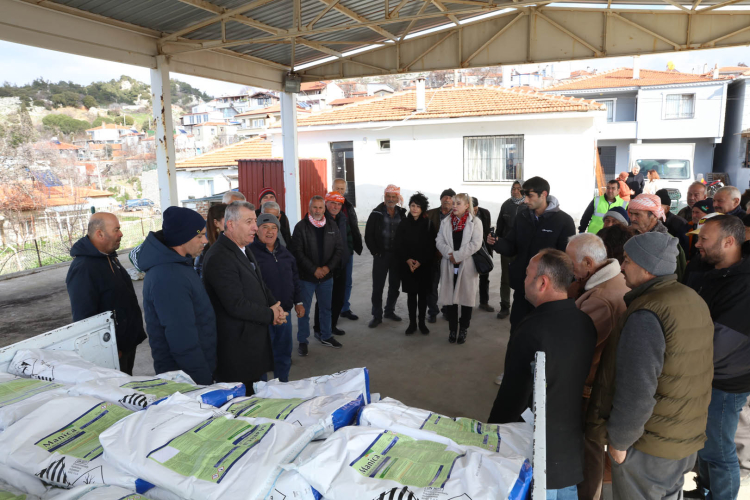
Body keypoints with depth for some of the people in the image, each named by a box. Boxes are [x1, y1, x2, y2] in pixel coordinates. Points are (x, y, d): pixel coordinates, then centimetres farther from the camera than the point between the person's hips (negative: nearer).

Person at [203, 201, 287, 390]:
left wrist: (276, 307, 1)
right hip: (237, 348, -9)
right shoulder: (219, 258, -22)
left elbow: (260, 285, 20)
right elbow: (236, 305, -25)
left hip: (255, 338, 10)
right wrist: (270, 314, -12)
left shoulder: (244, 250, 11)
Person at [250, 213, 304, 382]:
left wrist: (298, 301, 17)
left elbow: (294, 278, 19)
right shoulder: (251, 252, -12)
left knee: (284, 352, 18)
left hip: (284, 311, 7)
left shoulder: (284, 252, 11)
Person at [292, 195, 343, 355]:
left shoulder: (332, 225, 4)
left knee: (326, 308, 16)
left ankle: (326, 336, 33)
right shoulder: (301, 227, -7)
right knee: (304, 310, 4)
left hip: (327, 275, 4)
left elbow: (339, 249, 4)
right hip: (306, 276, -3)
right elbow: (298, 252, -11)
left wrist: (328, 267, -8)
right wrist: (314, 269, -15)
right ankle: (302, 341, 18)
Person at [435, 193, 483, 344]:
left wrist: (457, 256, -16)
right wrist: (450, 255, -14)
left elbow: (476, 243, -11)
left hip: (467, 266, -3)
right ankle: (452, 329, 19)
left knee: (466, 297, 5)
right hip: (449, 266, 3)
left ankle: (463, 330, 19)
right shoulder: (446, 222, 10)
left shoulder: (475, 221, -2)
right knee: (449, 297, 5)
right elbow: (439, 241, 3)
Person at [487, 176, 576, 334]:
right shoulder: (522, 217, 6)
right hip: (522, 285, 5)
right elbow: (512, 248, 6)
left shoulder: (564, 221, -10)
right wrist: (497, 243, -15)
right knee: (516, 330, 14)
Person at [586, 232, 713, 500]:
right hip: (688, 437, 8)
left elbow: (636, 390, -29)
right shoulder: (695, 301, 3)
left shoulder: (645, 316, -27)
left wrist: (619, 439, -16)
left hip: (649, 445, -8)